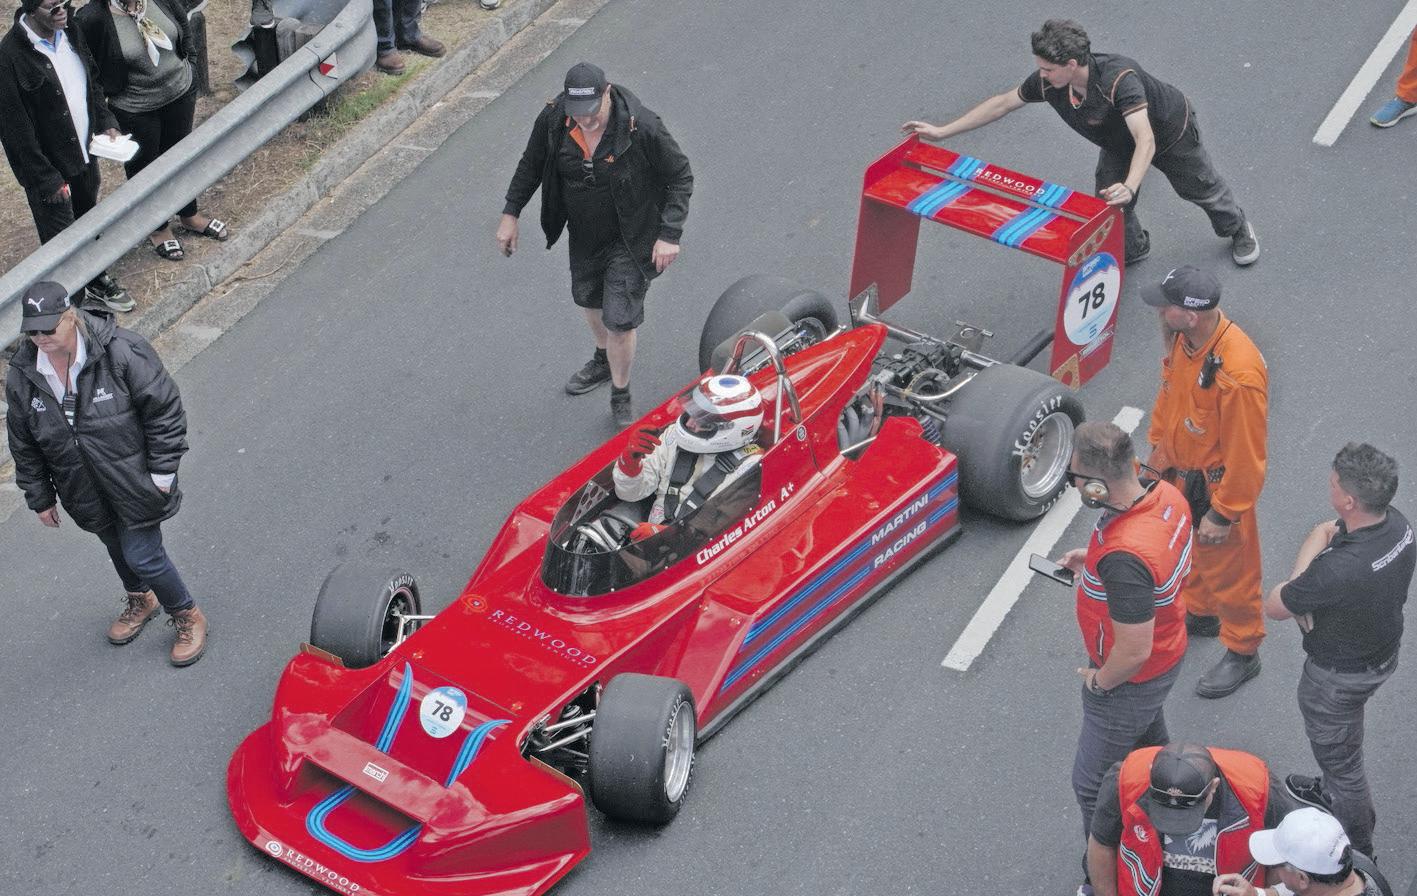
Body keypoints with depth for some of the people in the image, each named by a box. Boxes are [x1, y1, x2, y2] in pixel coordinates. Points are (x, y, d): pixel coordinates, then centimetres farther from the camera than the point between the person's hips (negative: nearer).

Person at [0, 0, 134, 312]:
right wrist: (47, 178, -20)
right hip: (49, 167, -7)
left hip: (85, 151, 7)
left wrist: (106, 122, 1)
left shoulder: (69, 31, -4)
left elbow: (92, 82, 14)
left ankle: (97, 278, 49)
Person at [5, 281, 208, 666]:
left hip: (135, 484, -5)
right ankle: (140, 600, 53)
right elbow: (24, 444, 3)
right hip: (84, 489, 5)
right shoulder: (21, 376, -11)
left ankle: (187, 616, 24)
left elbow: (164, 410, -16)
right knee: (117, 548, 24)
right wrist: (40, 497, 8)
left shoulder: (121, 351, -25)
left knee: (142, 555, -2)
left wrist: (162, 472, -13)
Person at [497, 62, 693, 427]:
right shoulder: (553, 120, -17)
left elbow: (680, 177, -17)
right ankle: (604, 360, 56)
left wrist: (670, 234, -21)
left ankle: (620, 396, 16)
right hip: (583, 235, 5)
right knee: (589, 300, 26)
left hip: (629, 239, -5)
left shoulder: (641, 126, -29)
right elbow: (531, 164, 3)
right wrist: (510, 212, 3)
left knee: (619, 319, -7)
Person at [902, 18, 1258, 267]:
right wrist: (941, 131, -18)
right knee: (1109, 205, 1)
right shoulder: (1048, 82, -31)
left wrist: (1129, 187, -75)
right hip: (1118, 143, 5)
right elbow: (1003, 103, -16)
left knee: (1201, 188, 18)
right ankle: (1131, 249, 34)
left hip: (1169, 130, -5)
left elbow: (1146, 140, -59)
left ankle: (1237, 229, 50)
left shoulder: (1118, 79, -50)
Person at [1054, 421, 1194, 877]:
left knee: (1093, 783, 13)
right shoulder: (1166, 495, -16)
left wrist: (1099, 682, -14)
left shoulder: (1123, 557, -43)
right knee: (1151, 748, 33)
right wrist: (1092, 561, 3)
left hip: (1130, 681, -9)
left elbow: (1133, 651, -34)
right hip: (1168, 654, 9)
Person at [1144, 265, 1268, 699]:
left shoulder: (1238, 374, -38)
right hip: (1179, 472, 8)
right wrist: (1158, 448, 17)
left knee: (1227, 569, 14)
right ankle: (1199, 613, 56)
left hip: (1216, 485, -8)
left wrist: (1223, 513, -19)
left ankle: (1242, 651, 36)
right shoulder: (1184, 337, -14)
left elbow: (1245, 456, -28)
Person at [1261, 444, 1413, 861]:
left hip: (1339, 676, -8)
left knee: (1339, 757, 18)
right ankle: (1332, 793, 62)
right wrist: (1307, 589, -10)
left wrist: (1299, 591, -10)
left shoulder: (1339, 570, -43)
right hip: (1383, 651, 8)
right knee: (1340, 742, 34)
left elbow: (1273, 605, -25)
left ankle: (1357, 852, 39)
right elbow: (1324, 532, 1)